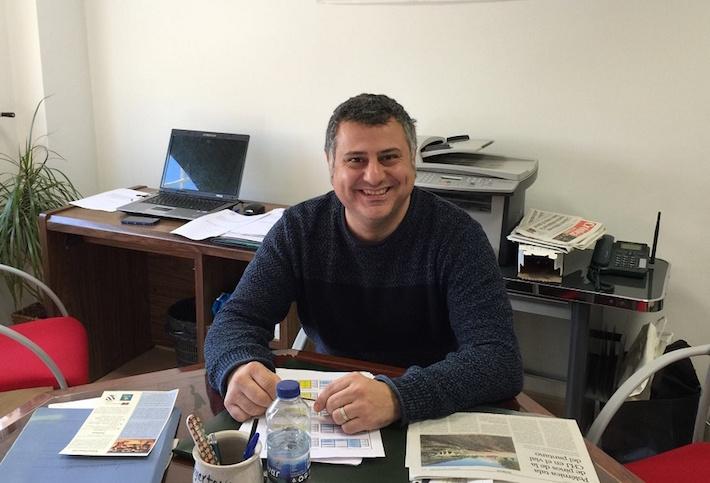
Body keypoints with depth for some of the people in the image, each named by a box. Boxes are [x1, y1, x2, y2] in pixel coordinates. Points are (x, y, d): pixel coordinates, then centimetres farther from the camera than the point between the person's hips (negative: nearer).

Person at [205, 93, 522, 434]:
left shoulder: (455, 233, -14)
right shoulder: (299, 228, -5)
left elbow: (501, 360, -23)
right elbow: (235, 319, -7)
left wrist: (397, 397, -40)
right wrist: (239, 368, -32)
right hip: (327, 419, 2)